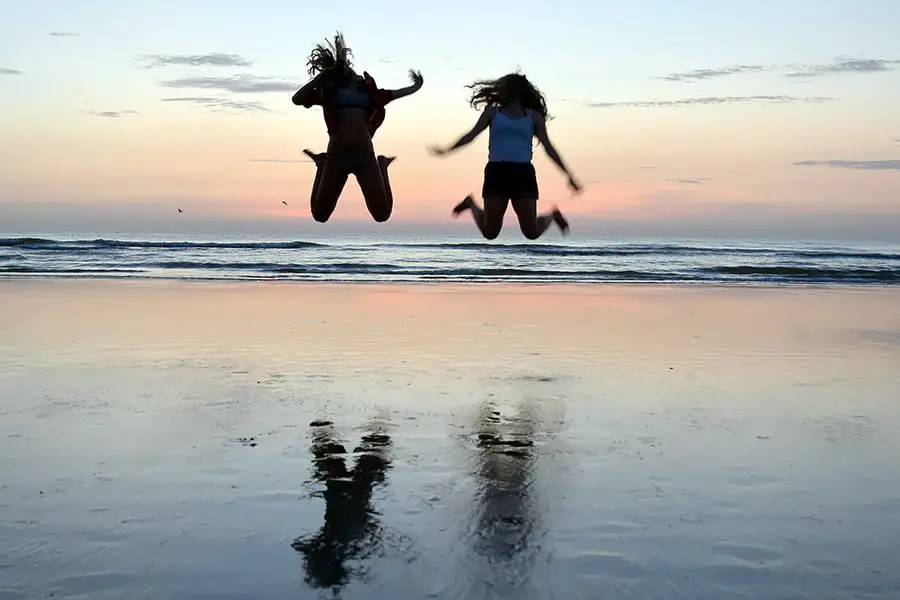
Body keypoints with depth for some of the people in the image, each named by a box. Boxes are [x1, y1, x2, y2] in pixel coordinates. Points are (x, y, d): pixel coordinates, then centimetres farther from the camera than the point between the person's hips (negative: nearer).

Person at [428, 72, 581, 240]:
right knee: (490, 233, 0)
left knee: (532, 233, -2)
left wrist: (568, 175, 4)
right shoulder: (492, 111, 15)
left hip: (523, 173, 0)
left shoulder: (534, 116, 13)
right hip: (497, 172, 0)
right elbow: (472, 135, 10)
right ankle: (472, 204, 31)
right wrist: (448, 150, -2)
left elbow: (548, 147, 10)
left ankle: (552, 215, 32)